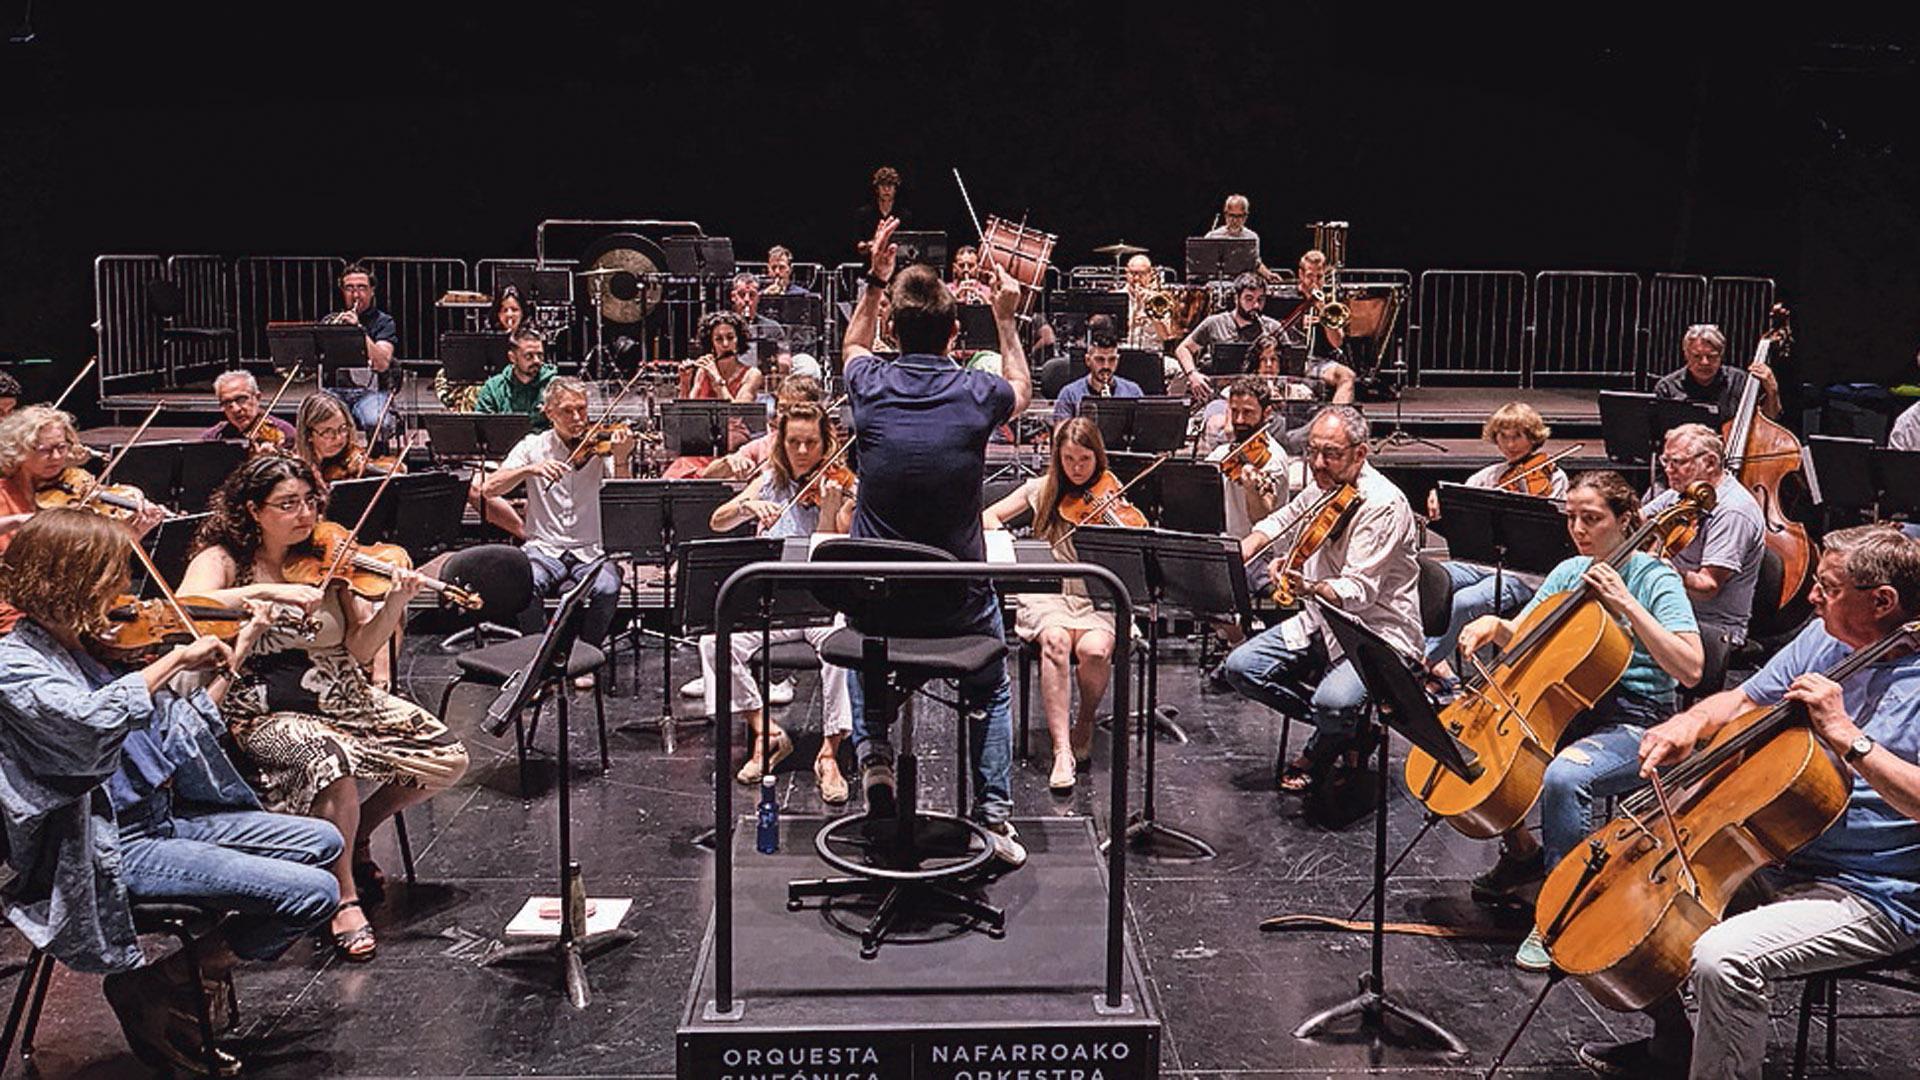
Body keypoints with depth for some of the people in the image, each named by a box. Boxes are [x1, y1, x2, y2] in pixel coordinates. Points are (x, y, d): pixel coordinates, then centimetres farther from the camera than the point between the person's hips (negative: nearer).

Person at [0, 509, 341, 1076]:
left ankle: (197, 964, 10)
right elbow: (91, 719, -37)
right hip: (114, 852, -9)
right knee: (314, 893, -16)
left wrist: (232, 658, 8)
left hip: (163, 818, 9)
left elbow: (182, 729, 13)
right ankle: (163, 985, -2)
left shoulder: (91, 647, 9)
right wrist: (176, 657, -30)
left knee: (322, 841, 14)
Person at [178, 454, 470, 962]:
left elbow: (359, 650, 3)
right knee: (332, 761, -37)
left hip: (343, 699, 6)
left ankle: (354, 838, 17)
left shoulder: (324, 558, 6)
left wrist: (394, 605, -15)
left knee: (447, 758, -8)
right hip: (268, 714, -5)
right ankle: (344, 896, -15)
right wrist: (269, 591, -32)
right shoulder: (223, 559, -5)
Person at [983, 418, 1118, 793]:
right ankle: (1062, 749, -35)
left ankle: (1084, 726, -3)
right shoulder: (1044, 490, 10)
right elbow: (989, 517, 14)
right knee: (1055, 640, -34)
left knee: (1094, 648, -33)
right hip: (1047, 592, 1)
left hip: (1097, 597, 0)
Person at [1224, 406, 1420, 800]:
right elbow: (1280, 523, 24)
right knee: (1240, 667, -6)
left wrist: (1305, 587, -48)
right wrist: (1242, 552, 3)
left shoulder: (1383, 505, -21)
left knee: (1334, 702, -33)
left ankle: (1319, 755, 5)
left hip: (1377, 632, -8)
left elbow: (1358, 591, -28)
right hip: (1321, 623, 8)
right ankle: (1345, 731, 5)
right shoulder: (1320, 487, 3)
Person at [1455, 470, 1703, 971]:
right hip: (1570, 709, 7)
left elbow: (1690, 668, -20)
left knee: (1562, 776, -36)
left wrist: (1627, 604, -24)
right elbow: (1520, 639, 17)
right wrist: (1493, 625, -6)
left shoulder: (1655, 578, -8)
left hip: (1633, 725, -7)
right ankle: (1521, 850, 13)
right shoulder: (1571, 571, 10)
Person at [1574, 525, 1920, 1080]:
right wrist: (1690, 724, -3)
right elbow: (1740, 701, 17)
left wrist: (1845, 735, -30)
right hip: (1778, 856, 9)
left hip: (1875, 898, -9)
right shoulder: (1826, 637, 5)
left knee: (1723, 959, -31)